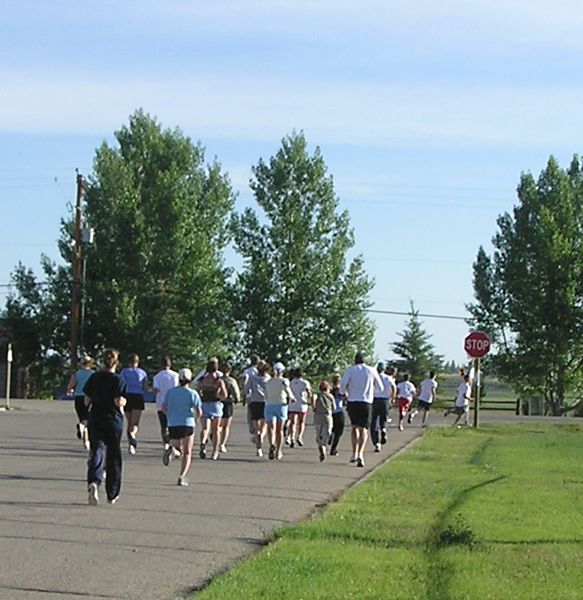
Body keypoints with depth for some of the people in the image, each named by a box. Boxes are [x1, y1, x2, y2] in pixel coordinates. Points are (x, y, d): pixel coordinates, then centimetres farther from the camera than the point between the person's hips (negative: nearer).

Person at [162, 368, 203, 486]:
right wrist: (196, 415, 18)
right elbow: (199, 412, -6)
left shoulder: (170, 392, 6)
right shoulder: (193, 394, -4)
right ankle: (181, 477, -5)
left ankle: (172, 450, -21)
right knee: (187, 453, 8)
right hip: (187, 424, -3)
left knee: (178, 451, 16)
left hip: (172, 425, 3)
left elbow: (163, 407, 3)